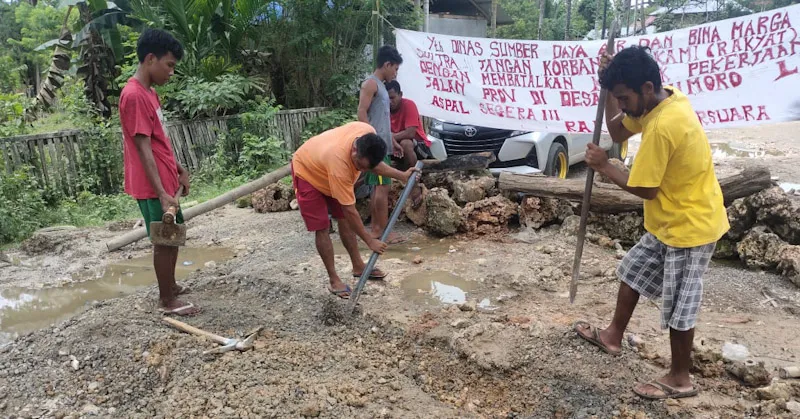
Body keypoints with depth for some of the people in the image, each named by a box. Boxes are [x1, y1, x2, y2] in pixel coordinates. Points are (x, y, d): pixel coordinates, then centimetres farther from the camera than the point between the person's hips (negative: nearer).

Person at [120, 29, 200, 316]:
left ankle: (170, 286, 34)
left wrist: (179, 170, 22)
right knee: (164, 241, 1)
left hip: (166, 181, 10)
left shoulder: (148, 92, 12)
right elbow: (143, 148, -22)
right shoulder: (134, 95, -19)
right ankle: (167, 301, 14)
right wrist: (161, 193, -25)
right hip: (153, 187, -10)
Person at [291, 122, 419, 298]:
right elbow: (350, 210, -35)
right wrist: (370, 240, -27)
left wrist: (401, 175, -7)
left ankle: (358, 266, 22)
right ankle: (333, 279, 3)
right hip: (307, 172, -7)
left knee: (344, 220, 9)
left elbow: (374, 164, -2)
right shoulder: (339, 163, -45)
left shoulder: (369, 134, -28)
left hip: (322, 164, 7)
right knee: (322, 228, -9)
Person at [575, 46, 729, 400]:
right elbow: (617, 133, 8)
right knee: (633, 271, 20)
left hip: (691, 226, -10)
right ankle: (613, 336, 37)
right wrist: (610, 85, -5)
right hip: (671, 220, 10)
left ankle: (680, 379, 24)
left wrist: (603, 166, -11)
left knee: (679, 306, 4)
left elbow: (645, 189, -23)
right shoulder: (666, 99, -2)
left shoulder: (662, 127, -31)